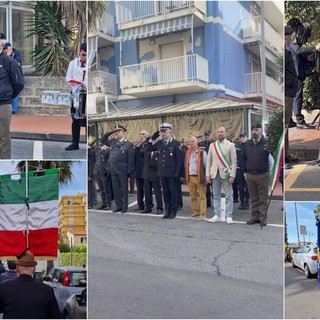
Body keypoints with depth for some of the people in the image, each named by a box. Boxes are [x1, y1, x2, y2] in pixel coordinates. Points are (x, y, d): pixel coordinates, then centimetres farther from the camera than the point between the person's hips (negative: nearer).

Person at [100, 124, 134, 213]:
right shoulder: (113, 141, 14)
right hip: (113, 170, 5)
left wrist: (130, 171, -10)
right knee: (116, 189, 8)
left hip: (123, 170, -5)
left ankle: (124, 207, 10)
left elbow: (131, 159, -5)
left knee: (124, 189, 3)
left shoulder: (129, 144, -1)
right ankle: (118, 206, 17)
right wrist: (109, 133, 8)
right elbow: (102, 140, 24)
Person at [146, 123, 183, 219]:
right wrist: (152, 139, 1)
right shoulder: (159, 143, 8)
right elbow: (148, 149, 12)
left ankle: (173, 212, 13)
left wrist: (177, 173, -12)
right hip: (162, 172, 5)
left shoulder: (175, 143, -7)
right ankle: (167, 211, 19)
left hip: (172, 173, -5)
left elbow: (179, 159, -8)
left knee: (173, 193, 4)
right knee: (165, 193, 11)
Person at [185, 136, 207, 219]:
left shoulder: (202, 152, -5)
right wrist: (186, 177, 15)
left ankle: (203, 214, 1)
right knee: (193, 197, 9)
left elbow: (206, 165, -5)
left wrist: (206, 177, -9)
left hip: (199, 177, -6)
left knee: (202, 196, -2)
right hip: (190, 178, 6)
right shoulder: (187, 153, 13)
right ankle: (195, 212, 17)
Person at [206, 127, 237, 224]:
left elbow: (234, 162, -5)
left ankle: (229, 216, 7)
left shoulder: (230, 145, 0)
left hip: (226, 173, -3)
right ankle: (217, 215, 16)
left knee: (229, 196, 0)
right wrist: (208, 174, 3)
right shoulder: (212, 145, 10)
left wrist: (232, 175, -13)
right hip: (215, 173, 3)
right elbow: (209, 161, 10)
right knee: (216, 195, 8)